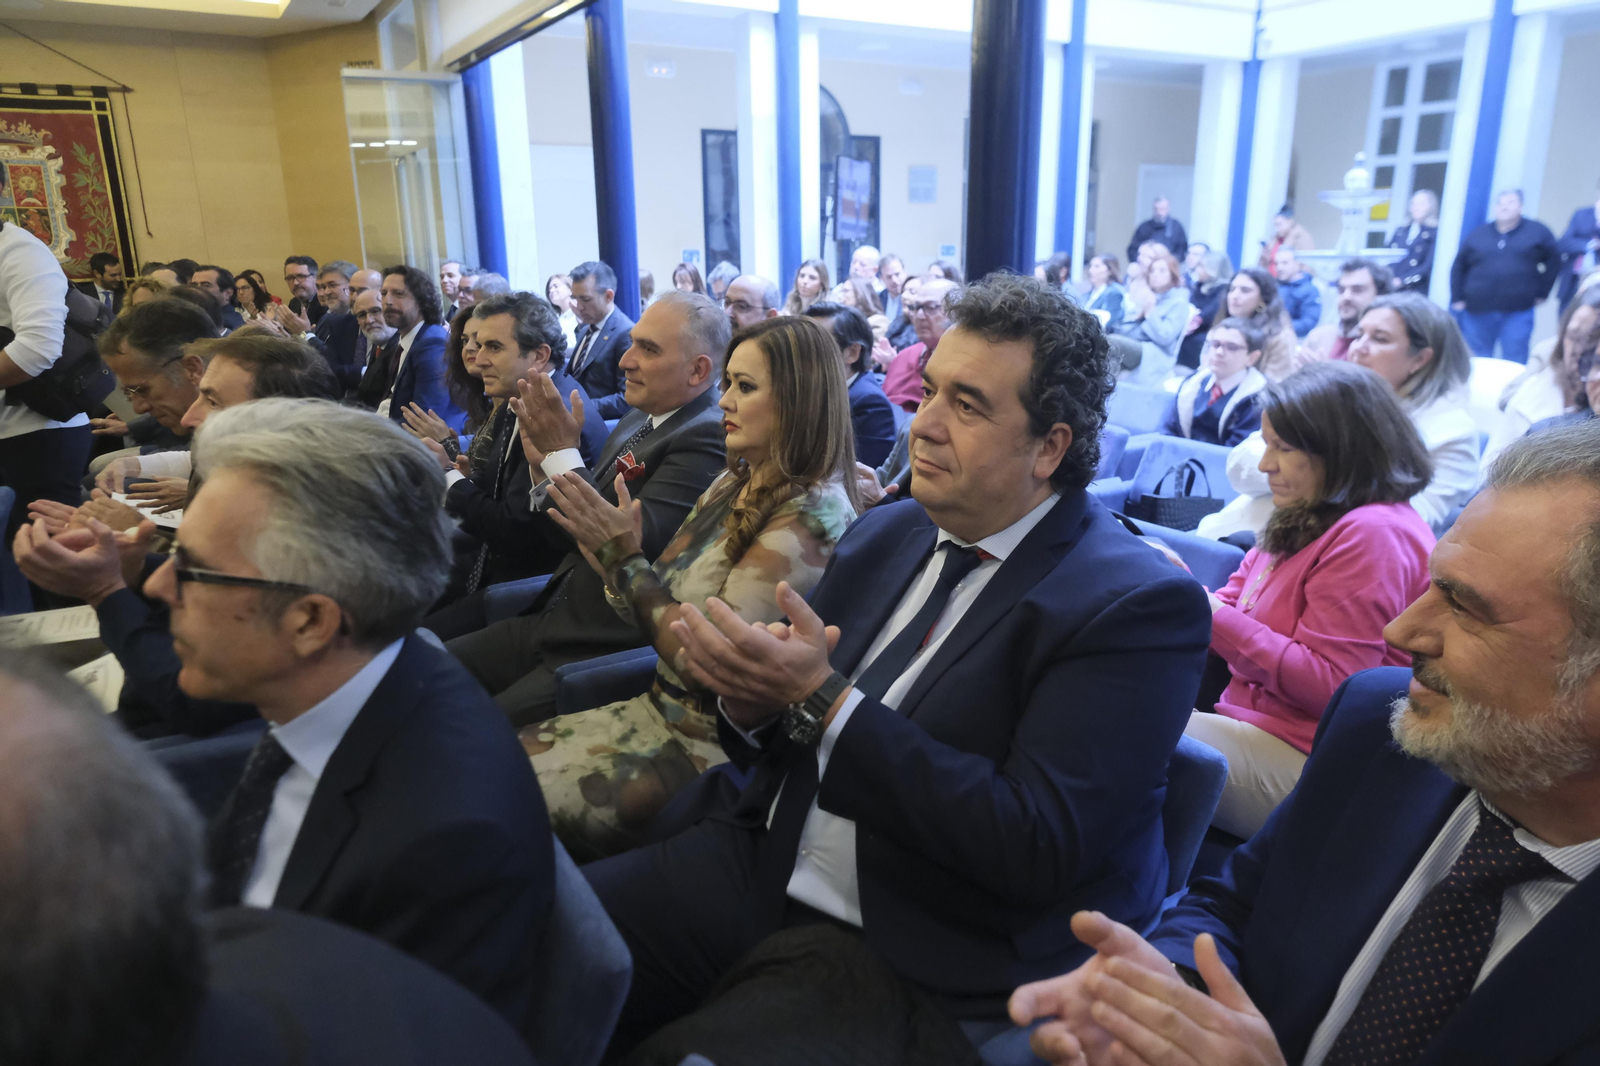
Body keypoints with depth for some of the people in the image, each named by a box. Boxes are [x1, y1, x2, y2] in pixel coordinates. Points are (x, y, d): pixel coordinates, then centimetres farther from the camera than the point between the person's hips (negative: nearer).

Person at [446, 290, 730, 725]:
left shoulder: (707, 439, -16)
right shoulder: (637, 421, 11)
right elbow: (566, 536, 14)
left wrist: (563, 453, -17)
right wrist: (542, 463, -3)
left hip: (605, 651, -8)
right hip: (551, 623, 8)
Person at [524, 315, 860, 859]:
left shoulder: (811, 513, -19)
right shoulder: (732, 485, 7)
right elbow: (650, 611, 7)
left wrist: (624, 554, -17)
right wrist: (603, 547, -10)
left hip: (710, 747, -8)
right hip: (661, 709, 8)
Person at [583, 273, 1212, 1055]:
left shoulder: (1137, 606, -14)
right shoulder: (883, 533, 7)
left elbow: (1039, 848, -22)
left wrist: (822, 700, -24)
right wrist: (751, 699, -13)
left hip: (925, 960, -5)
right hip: (763, 871, 6)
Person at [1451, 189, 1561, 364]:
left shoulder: (1538, 231, 5)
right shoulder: (1477, 235, 10)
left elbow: (1554, 261, 9)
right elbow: (1458, 267, 13)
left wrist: (1541, 293, 4)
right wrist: (1457, 299, 6)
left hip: (1517, 312, -2)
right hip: (1478, 312, 2)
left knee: (1513, 367, -5)